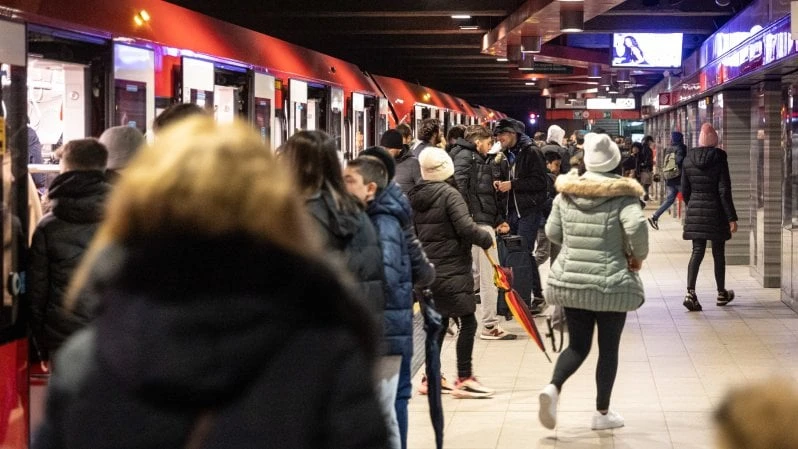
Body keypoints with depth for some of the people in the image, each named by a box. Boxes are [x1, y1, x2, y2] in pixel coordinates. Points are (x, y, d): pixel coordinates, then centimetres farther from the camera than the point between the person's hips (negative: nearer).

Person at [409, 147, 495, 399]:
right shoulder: (449, 194, -13)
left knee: (439, 323, 16)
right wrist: (486, 239, -6)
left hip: (426, 271, 8)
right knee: (468, 322, -3)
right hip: (452, 272, -8)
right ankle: (464, 379, -5)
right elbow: (465, 227, -22)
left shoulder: (414, 198, 8)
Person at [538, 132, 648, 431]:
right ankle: (602, 413, 17)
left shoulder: (567, 192, 3)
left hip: (571, 279, 4)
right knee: (608, 348, 11)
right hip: (611, 283, -3)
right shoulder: (622, 195, -10)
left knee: (578, 345, 14)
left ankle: (553, 387, -13)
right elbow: (637, 226, -25)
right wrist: (638, 256, -7)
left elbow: (552, 232, 9)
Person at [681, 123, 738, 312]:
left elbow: (684, 191, 8)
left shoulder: (688, 159, 2)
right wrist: (732, 218, -9)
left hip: (694, 211, 3)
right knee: (718, 253, 10)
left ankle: (690, 292, -14)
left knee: (697, 251, 3)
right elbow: (724, 191, -12)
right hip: (716, 211, -3)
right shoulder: (719, 159, -10)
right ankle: (721, 294, 23)